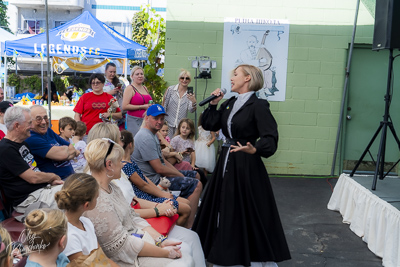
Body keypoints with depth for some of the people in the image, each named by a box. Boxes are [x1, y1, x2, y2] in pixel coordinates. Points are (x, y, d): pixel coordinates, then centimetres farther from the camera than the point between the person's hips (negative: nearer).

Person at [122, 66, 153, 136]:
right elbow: (124, 106, -15)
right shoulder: (130, 88, -3)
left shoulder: (145, 88, 17)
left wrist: (150, 106, 10)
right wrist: (142, 107, -13)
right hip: (134, 121, -6)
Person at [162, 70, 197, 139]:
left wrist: (194, 102, -27)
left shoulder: (190, 94, 3)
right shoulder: (170, 89, 0)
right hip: (168, 124, -1)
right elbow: (164, 106, 5)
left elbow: (191, 110, -7)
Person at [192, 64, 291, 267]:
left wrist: (254, 149, -38)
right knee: (224, 209, 15)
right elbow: (209, 124, 12)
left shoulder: (258, 105, -12)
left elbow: (270, 138, -21)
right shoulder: (230, 104, 11)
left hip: (247, 166, -8)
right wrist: (213, 104, 3)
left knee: (247, 211, 1)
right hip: (226, 163, 8)